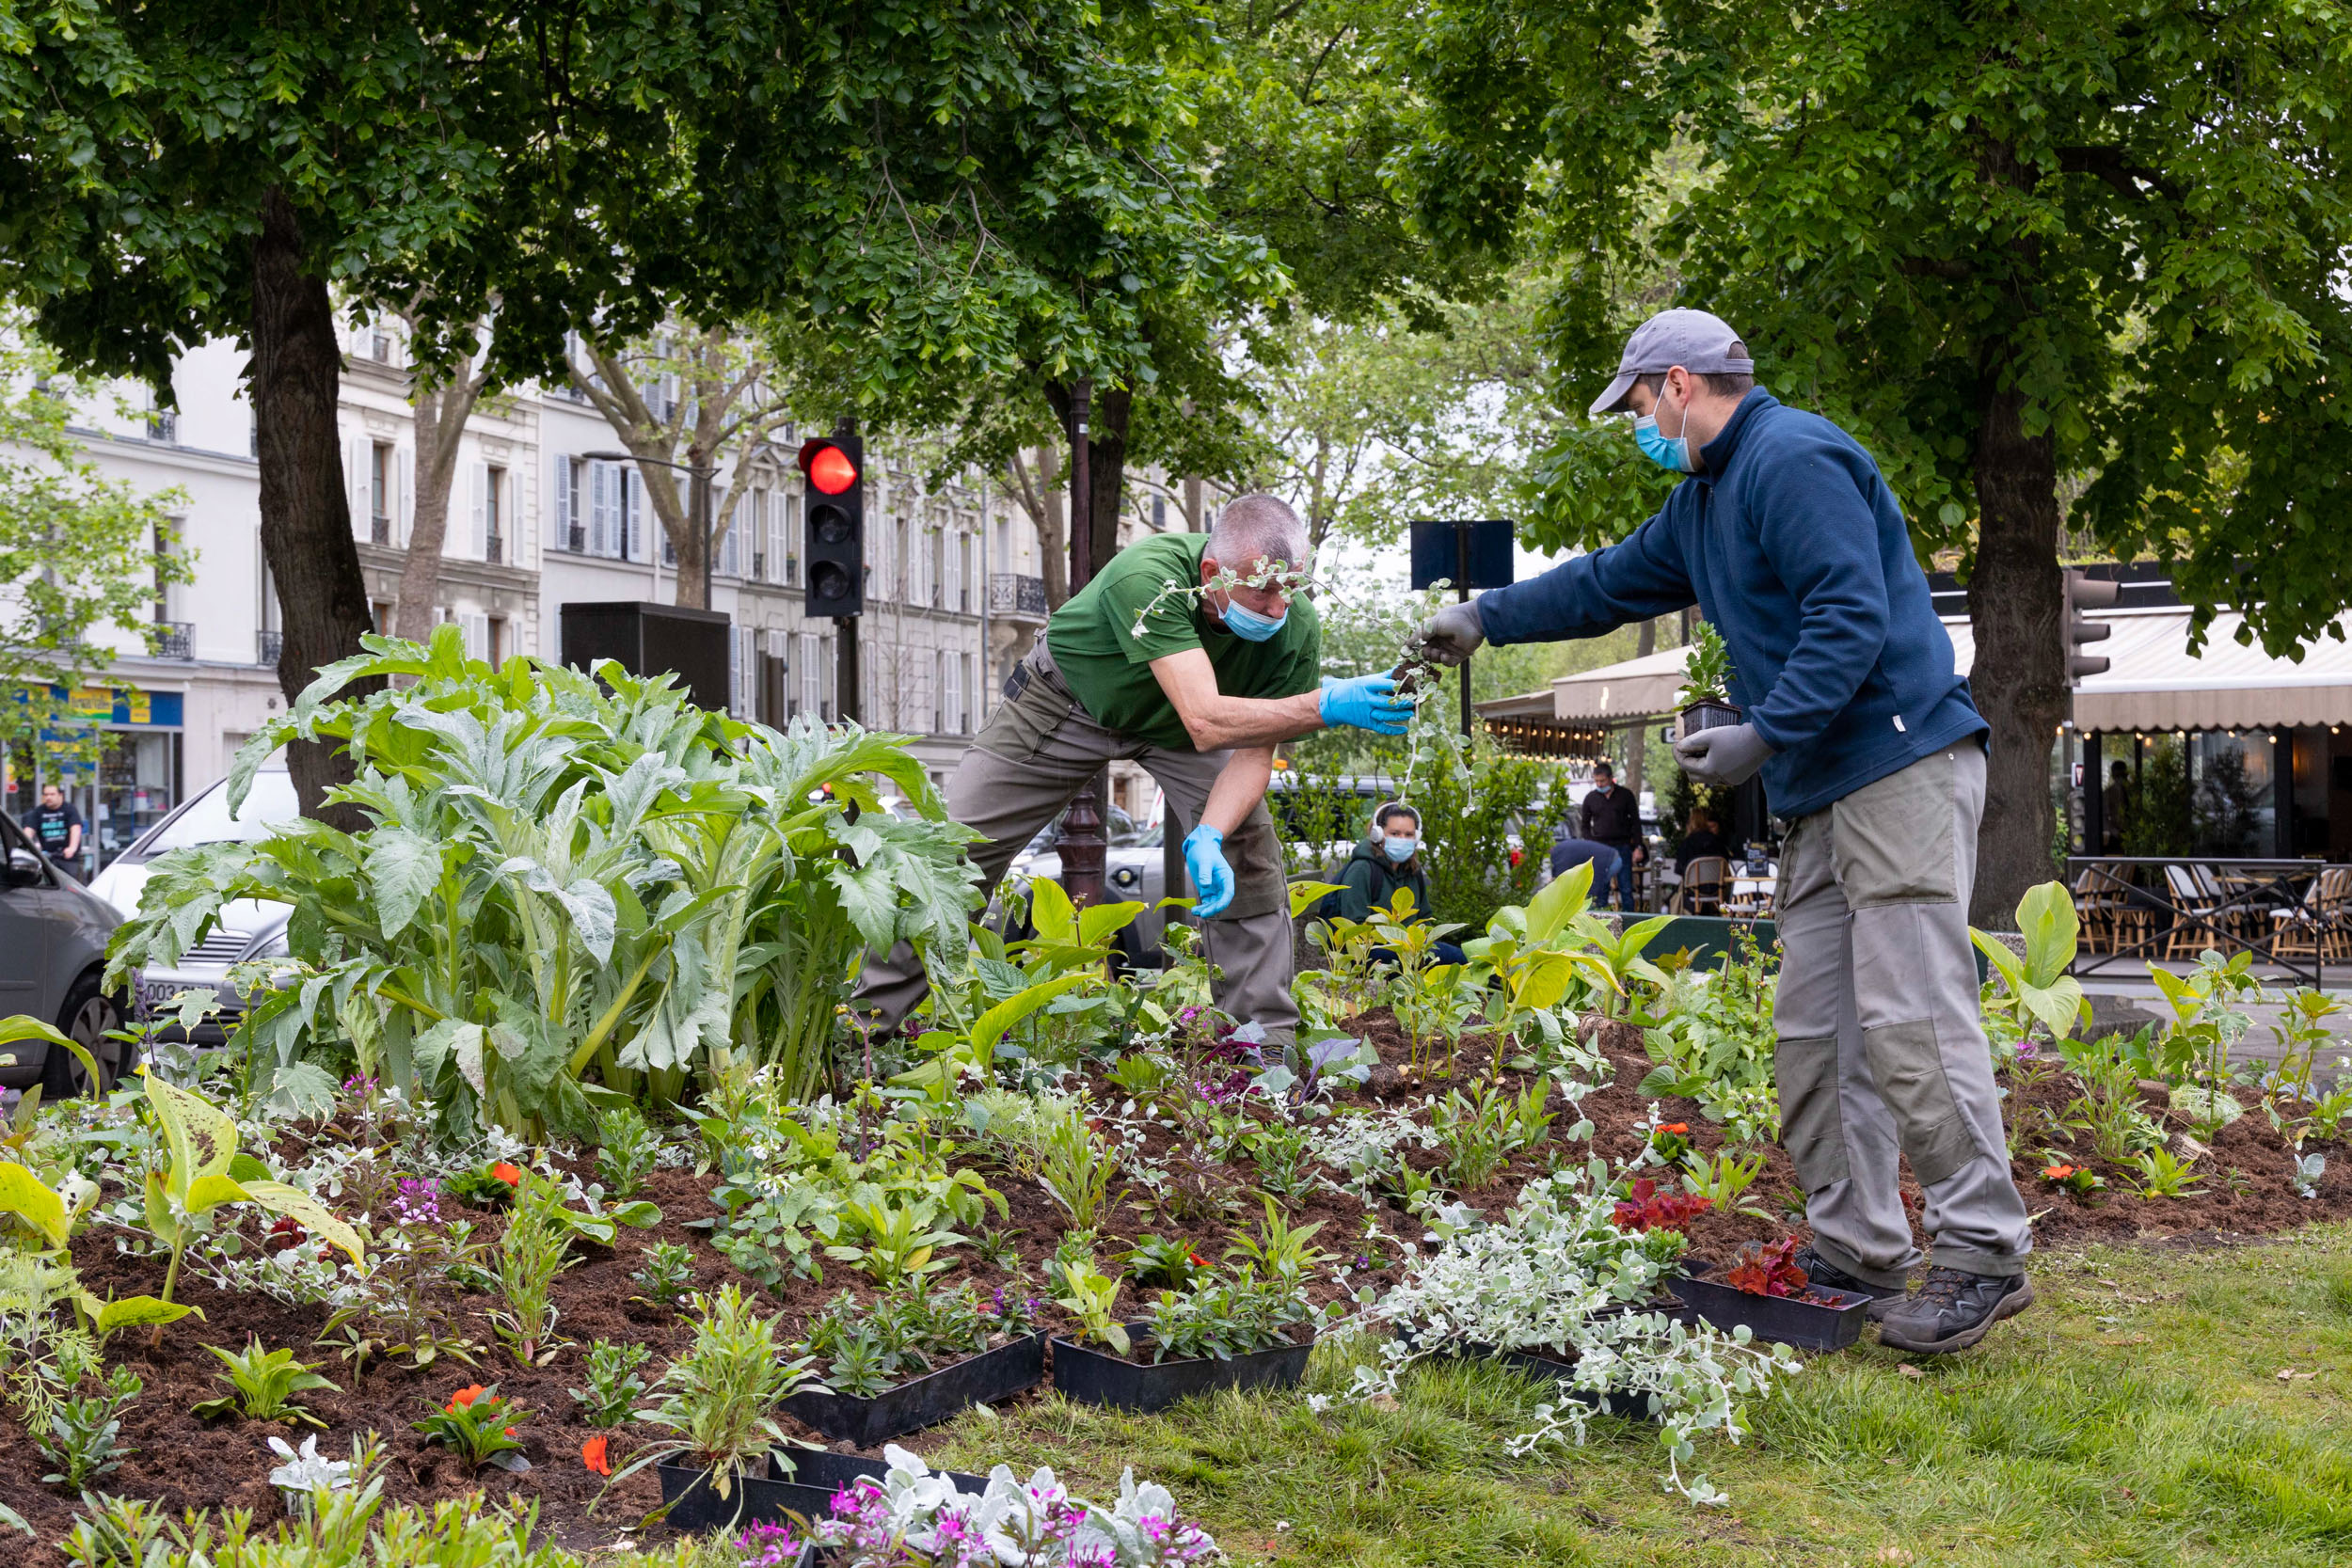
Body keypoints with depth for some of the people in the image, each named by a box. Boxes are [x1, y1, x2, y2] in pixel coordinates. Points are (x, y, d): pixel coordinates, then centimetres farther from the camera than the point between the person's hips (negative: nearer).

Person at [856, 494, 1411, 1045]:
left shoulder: (1297, 629, -29)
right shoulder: (1148, 576, -43)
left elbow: (1254, 751, -22)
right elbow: (1206, 724, -50)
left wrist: (1207, 838, -39)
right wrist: (1325, 706, -57)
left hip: (1172, 729, 3)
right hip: (1071, 700, -3)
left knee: (1250, 856, -15)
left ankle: (1269, 1041, -3)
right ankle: (868, 1017, 10)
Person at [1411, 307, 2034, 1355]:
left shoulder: (1793, 459, -12)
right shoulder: (1703, 499, 22)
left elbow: (1853, 613, -20)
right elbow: (1613, 580, 35)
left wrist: (1766, 735, -22)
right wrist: (1487, 617, 36)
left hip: (1902, 768, -10)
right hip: (1825, 794, 10)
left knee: (1909, 1015, -13)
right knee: (1817, 1032, 7)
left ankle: (1984, 1255, -9)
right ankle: (1855, 1257, 11)